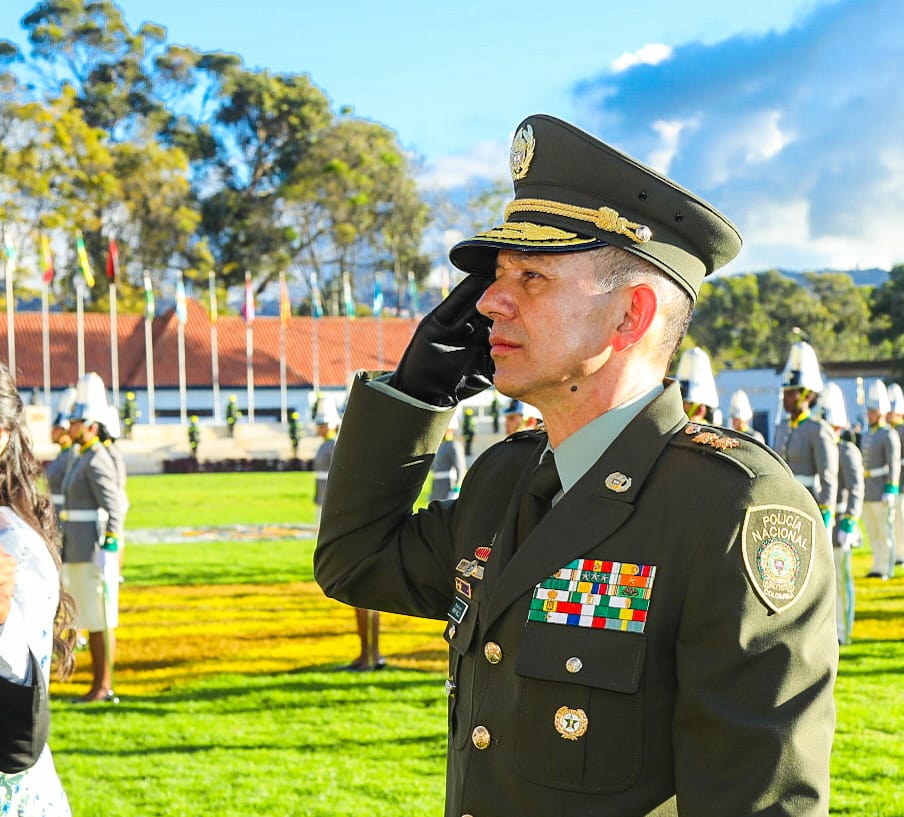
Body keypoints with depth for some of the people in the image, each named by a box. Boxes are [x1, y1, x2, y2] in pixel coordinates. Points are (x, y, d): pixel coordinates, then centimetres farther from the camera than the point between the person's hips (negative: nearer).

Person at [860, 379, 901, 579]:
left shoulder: (889, 435, -9)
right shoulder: (865, 434, 15)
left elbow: (894, 465, -15)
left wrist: (891, 490, -21)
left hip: (882, 492, -8)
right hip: (866, 493, 8)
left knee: (885, 531, -2)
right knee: (872, 532, 11)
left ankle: (887, 568, 3)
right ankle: (877, 566, 18)